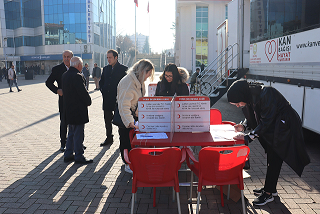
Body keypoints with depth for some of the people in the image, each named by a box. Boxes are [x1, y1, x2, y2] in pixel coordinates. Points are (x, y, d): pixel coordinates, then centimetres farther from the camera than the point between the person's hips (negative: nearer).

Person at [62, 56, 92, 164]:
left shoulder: (65, 75, 9)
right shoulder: (77, 76, -20)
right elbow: (83, 92, -20)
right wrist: (89, 101, -3)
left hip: (68, 109, 9)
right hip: (78, 110, -9)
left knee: (71, 133, 19)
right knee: (78, 134, 1)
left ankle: (68, 155, 26)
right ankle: (79, 157, 10)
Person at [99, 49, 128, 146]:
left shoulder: (123, 69, -4)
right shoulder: (106, 68, 13)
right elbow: (101, 82, 22)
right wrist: (103, 91, 7)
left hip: (118, 99, -5)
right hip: (107, 99, 5)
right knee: (107, 120, 11)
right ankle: (109, 138, 24)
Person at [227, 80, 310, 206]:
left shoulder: (266, 95, -33)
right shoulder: (249, 97, -7)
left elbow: (266, 122, -31)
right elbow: (252, 117, 7)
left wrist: (247, 137, -29)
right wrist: (243, 126, -12)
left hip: (285, 125, -8)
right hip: (271, 126, 8)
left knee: (274, 159, -6)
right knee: (270, 156, 14)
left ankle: (268, 193, 4)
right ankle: (271, 188, 28)